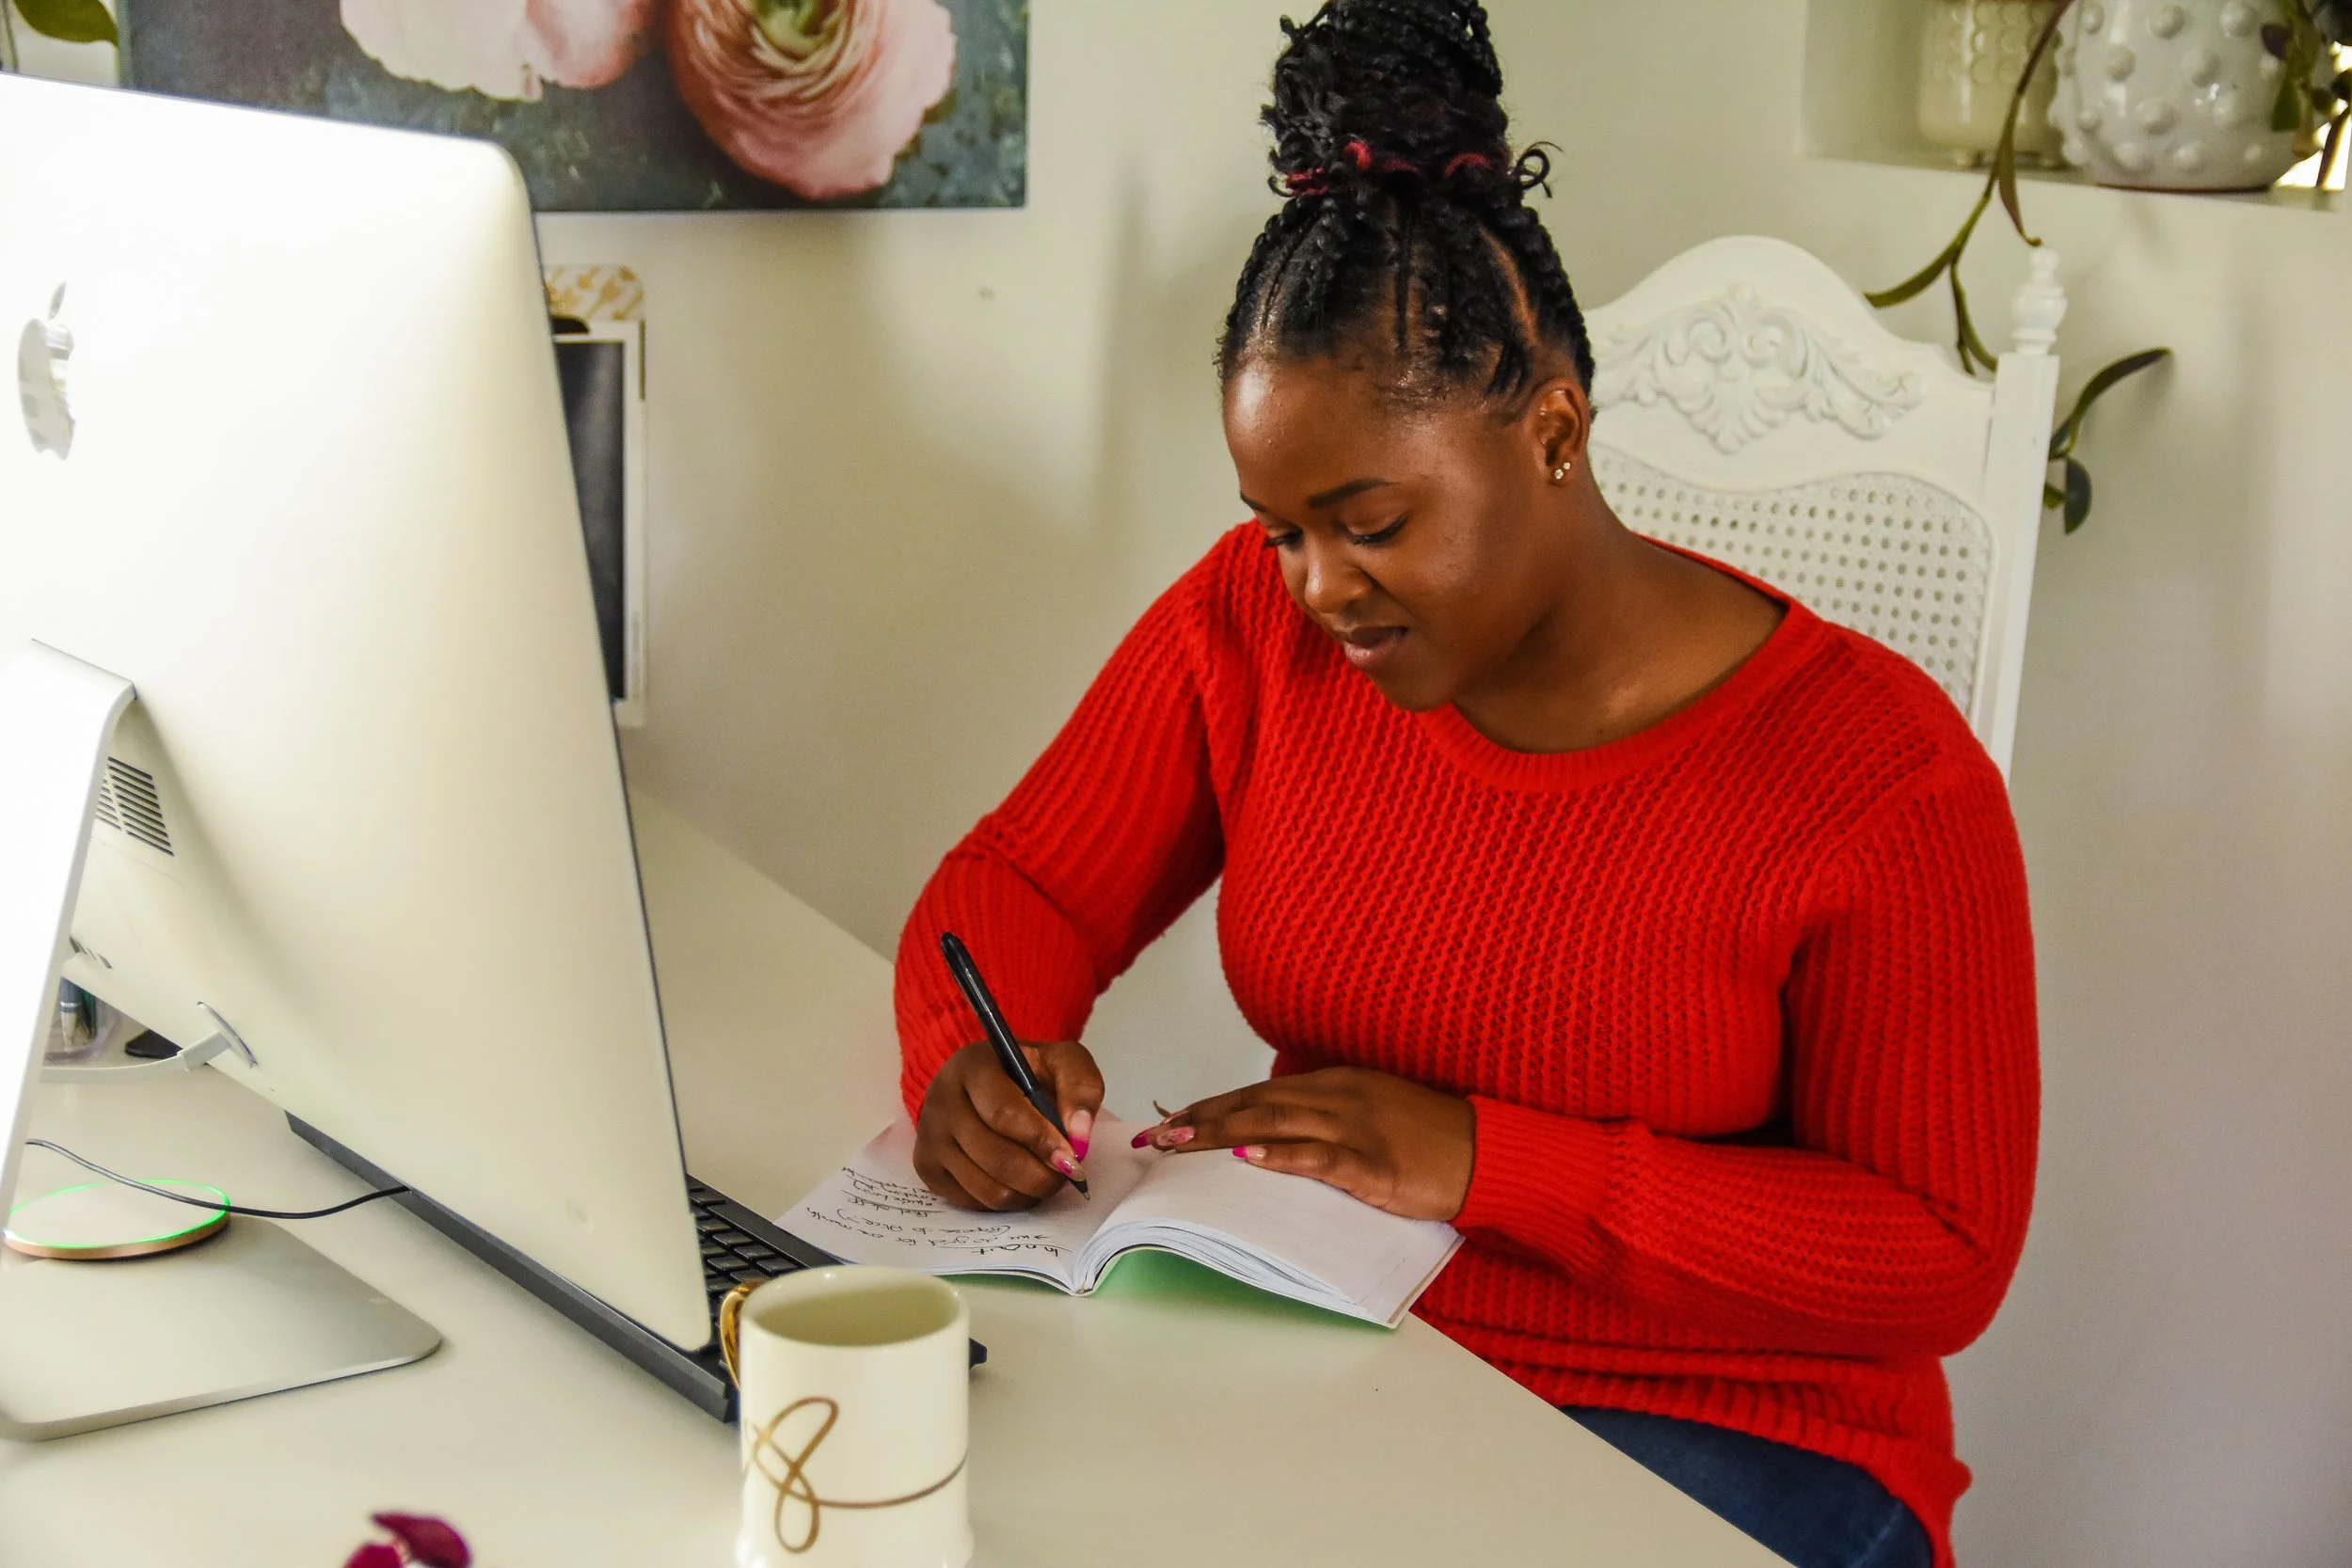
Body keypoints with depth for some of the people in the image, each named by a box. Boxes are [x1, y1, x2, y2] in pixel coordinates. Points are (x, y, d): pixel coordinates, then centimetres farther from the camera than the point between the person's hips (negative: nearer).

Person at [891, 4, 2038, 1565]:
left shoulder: (1881, 776, -15)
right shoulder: (1253, 624, -1)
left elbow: (1943, 1258, -13)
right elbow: (1020, 886, 6)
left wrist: (1486, 1160, -21)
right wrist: (976, 1057, -20)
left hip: (1718, 1431, -4)